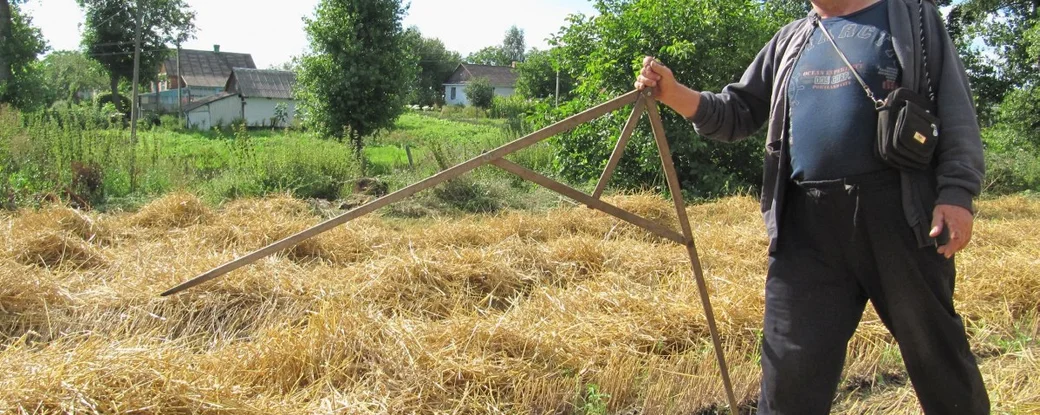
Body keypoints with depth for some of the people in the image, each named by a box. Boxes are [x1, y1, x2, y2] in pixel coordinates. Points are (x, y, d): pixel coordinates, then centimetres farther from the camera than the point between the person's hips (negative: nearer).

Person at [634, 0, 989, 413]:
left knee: (934, 347, 9)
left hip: (898, 210, -3)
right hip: (806, 224, 3)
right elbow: (739, 112, 19)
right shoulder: (790, 40, 20)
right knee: (791, 365, 2)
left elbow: (955, 111, 2)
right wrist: (673, 92, 3)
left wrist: (957, 193, -11)